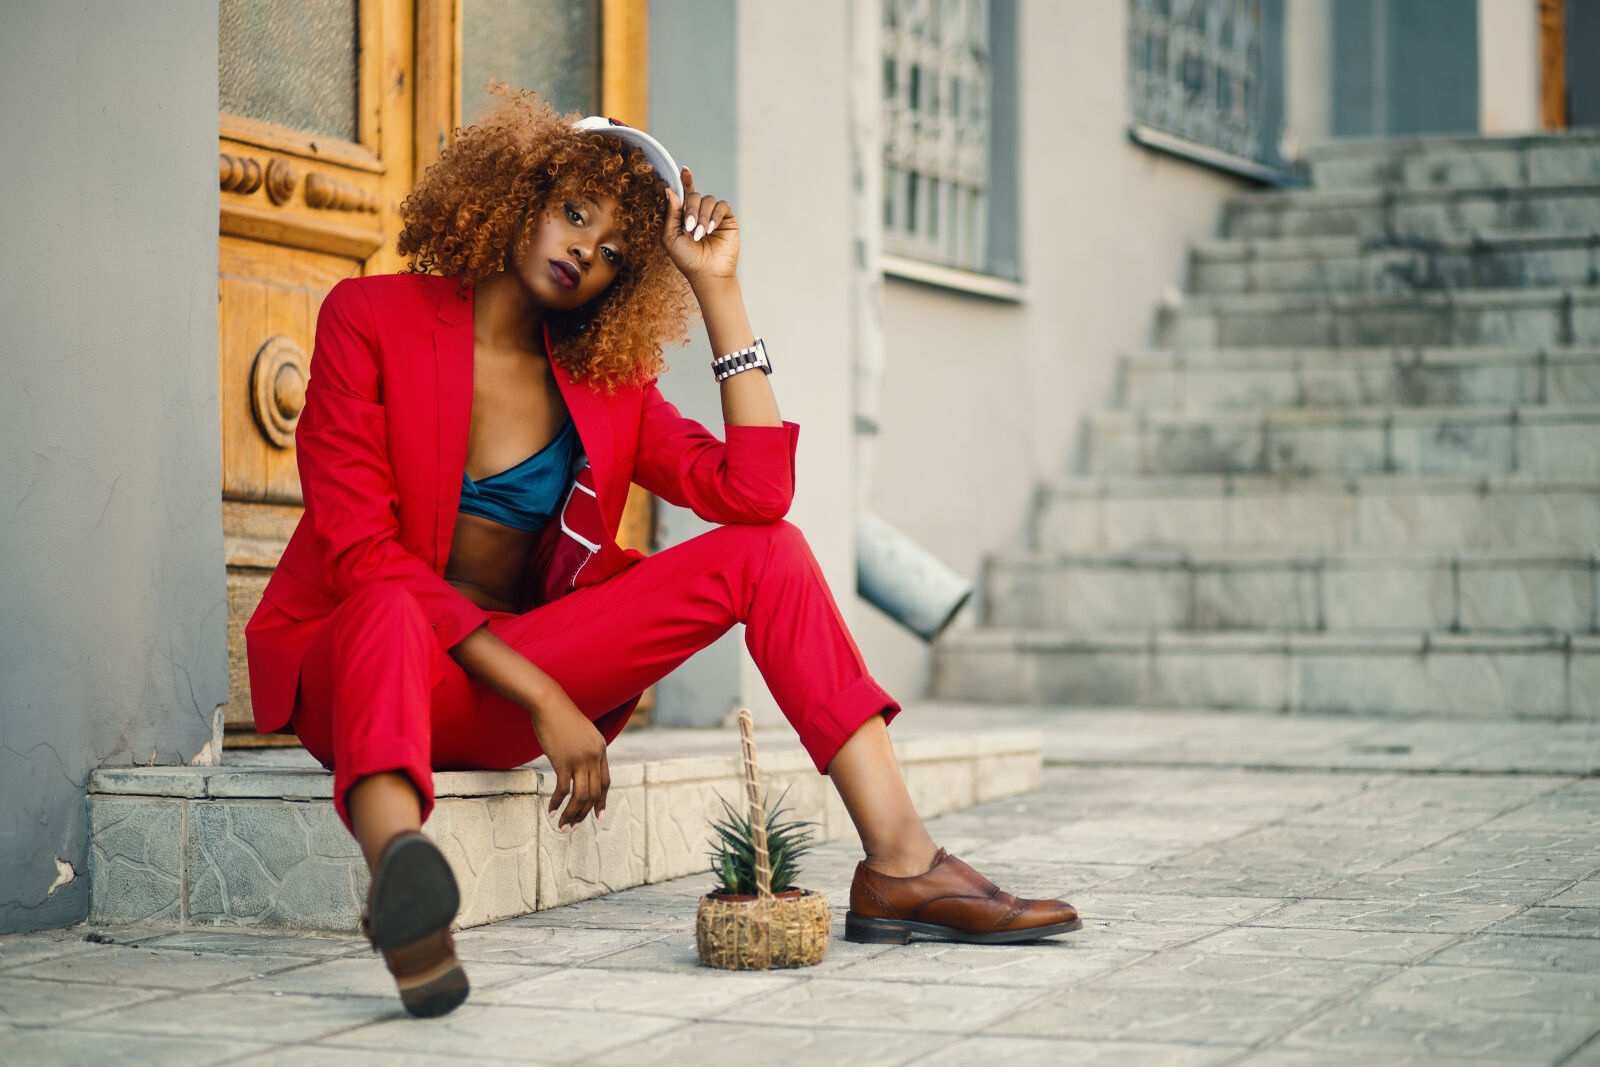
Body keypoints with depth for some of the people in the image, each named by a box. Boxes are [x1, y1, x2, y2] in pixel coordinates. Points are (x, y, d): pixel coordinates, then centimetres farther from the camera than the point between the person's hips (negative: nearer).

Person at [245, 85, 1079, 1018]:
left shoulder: (605, 382, 8)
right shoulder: (372, 318, -6)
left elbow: (755, 493, -9)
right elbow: (360, 548, -15)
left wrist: (720, 287, -4)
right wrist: (541, 697, -22)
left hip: (519, 662, 5)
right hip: (349, 659, -5)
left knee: (768, 551, -11)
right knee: (390, 612, -42)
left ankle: (900, 863, -23)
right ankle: (402, 874, -74)